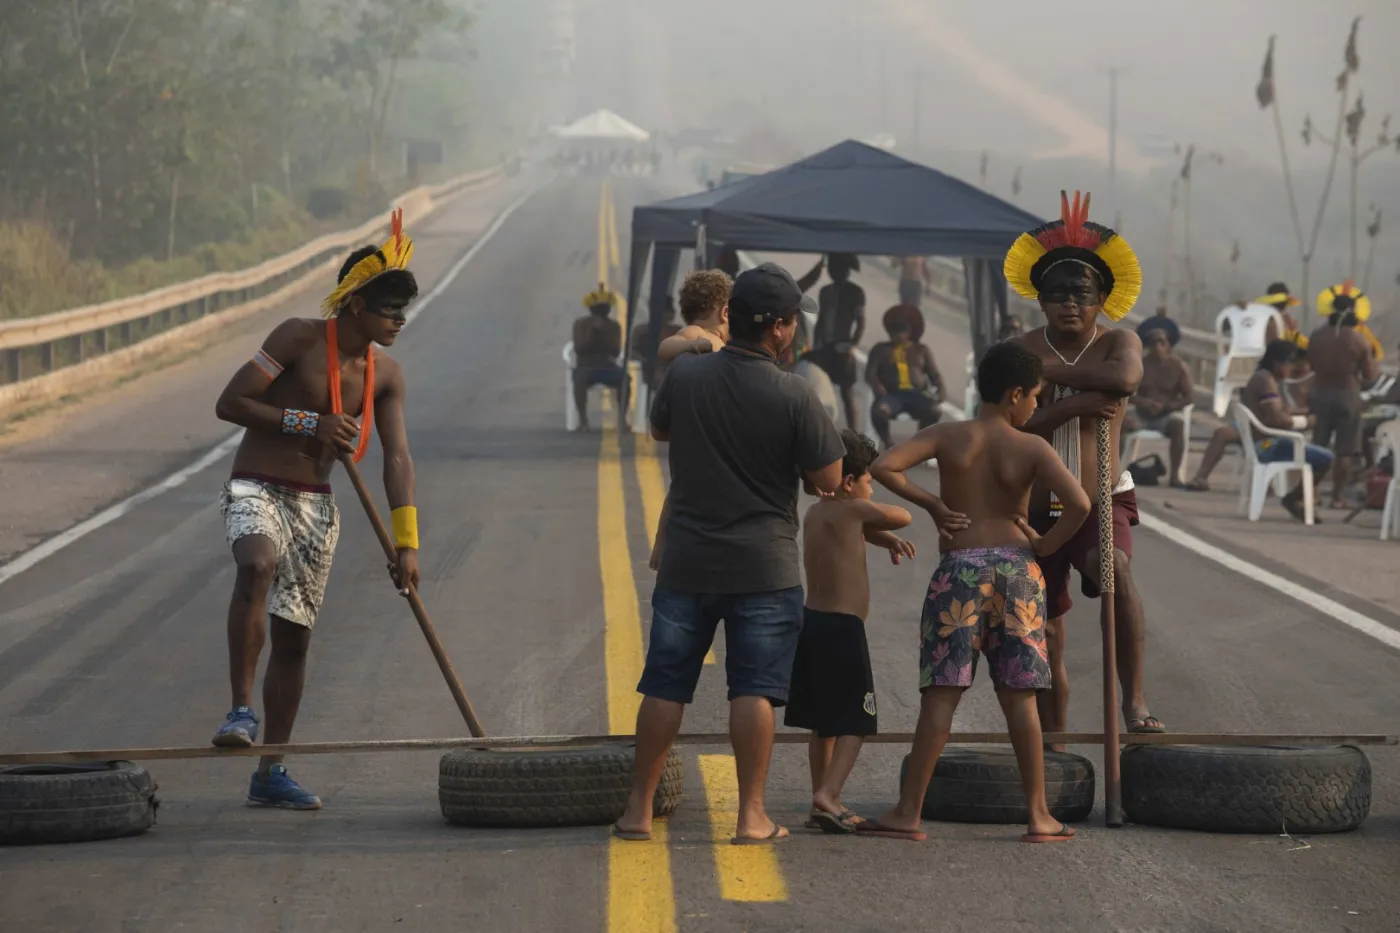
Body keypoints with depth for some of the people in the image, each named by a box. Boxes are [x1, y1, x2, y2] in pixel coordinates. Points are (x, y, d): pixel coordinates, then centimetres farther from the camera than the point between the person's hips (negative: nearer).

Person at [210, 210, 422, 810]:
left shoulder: (385, 376, 5)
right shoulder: (298, 339, -12)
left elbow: (396, 459, 2)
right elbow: (229, 403, -12)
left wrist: (406, 542, -6)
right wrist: (310, 424, -17)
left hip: (316, 506, 6)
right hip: (256, 490, -6)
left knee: (293, 637, 7)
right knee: (257, 566, -38)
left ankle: (270, 773, 16)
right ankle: (242, 711, -35)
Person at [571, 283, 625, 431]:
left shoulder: (614, 326, 5)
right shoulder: (581, 324, -1)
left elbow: (616, 352, -6)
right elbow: (578, 349, -13)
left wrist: (605, 334, -18)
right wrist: (592, 331, -20)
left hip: (608, 367, 2)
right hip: (586, 367, -2)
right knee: (580, 377, -38)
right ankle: (582, 418, -33)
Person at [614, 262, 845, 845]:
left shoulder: (684, 375, -3)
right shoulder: (792, 396, -13)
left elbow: (660, 429, 17)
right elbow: (828, 480, -7)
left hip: (686, 560, 3)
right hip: (764, 565, -3)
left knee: (664, 686, 9)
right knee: (754, 690, 1)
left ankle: (639, 809, 14)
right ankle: (751, 816, 2)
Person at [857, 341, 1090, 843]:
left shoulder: (947, 436, 0)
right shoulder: (1032, 448, -2)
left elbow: (883, 466, -13)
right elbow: (1079, 503, -16)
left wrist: (931, 503, -2)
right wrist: (1046, 546, -1)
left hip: (960, 569, 0)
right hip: (1017, 567, 0)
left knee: (941, 692, 0)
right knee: (1019, 697, 6)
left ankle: (909, 813, -2)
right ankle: (1039, 816, 9)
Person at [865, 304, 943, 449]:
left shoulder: (922, 350, 20)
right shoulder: (880, 349, 18)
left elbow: (935, 374, 13)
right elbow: (870, 373, 7)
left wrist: (941, 388, -10)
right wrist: (877, 386, -16)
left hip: (916, 394, 1)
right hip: (891, 395, -1)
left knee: (933, 410, -32)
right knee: (879, 410, -35)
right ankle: (887, 443, -10)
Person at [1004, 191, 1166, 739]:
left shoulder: (1118, 343, -1)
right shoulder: (1022, 352, 0)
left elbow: (1125, 377, -25)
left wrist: (1050, 372, -16)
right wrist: (1077, 404, -23)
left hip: (1103, 502, -2)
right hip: (1037, 511, 2)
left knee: (1115, 571, -35)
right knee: (1046, 642, 8)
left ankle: (1134, 700, -32)